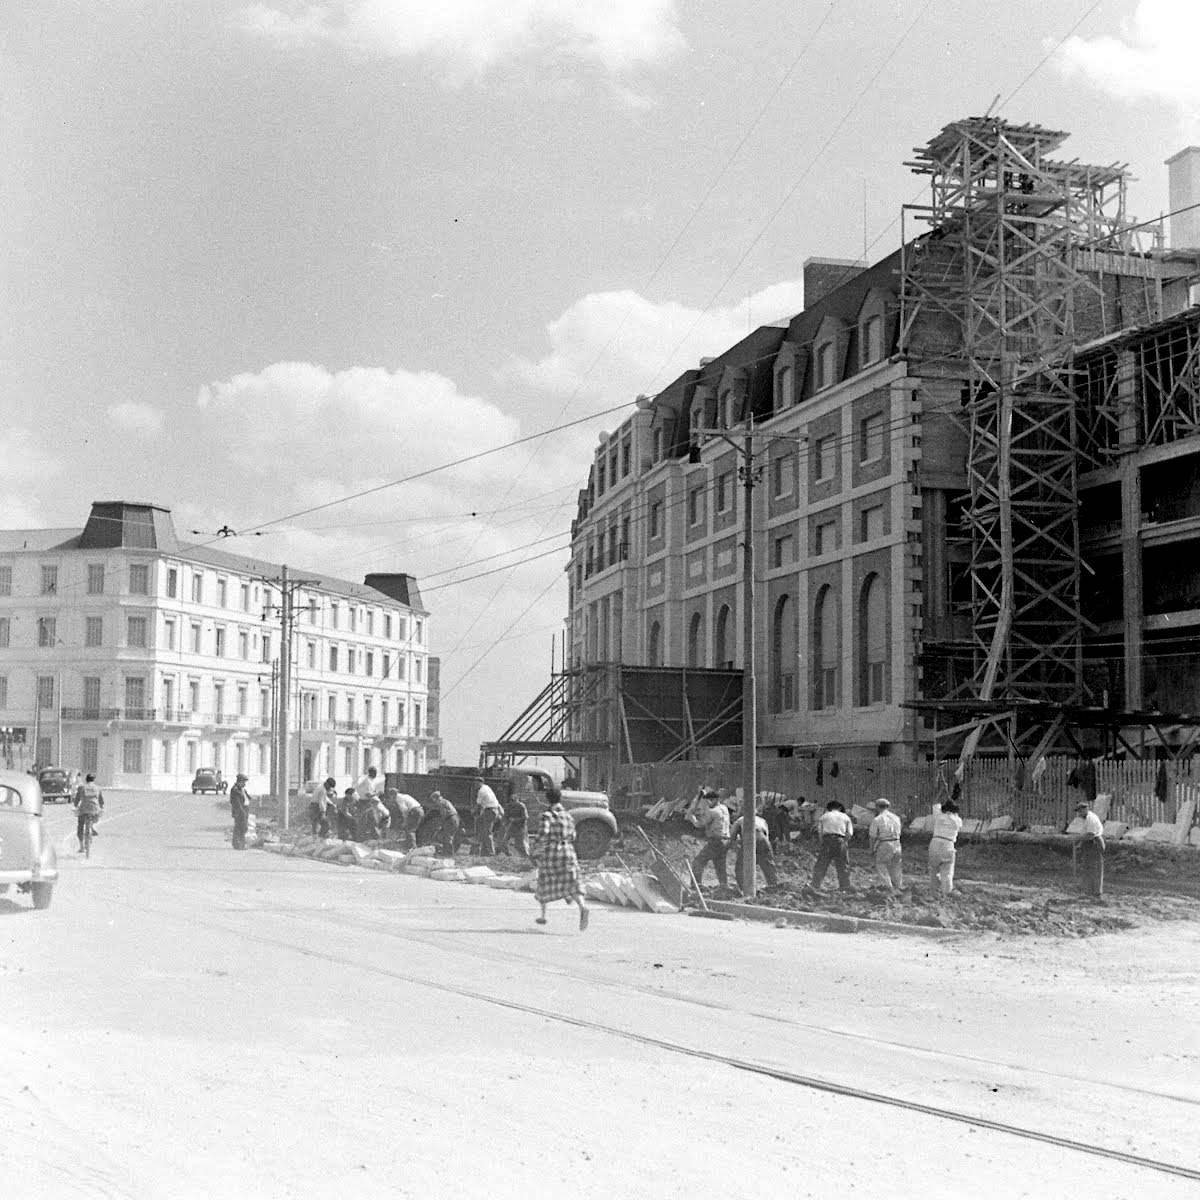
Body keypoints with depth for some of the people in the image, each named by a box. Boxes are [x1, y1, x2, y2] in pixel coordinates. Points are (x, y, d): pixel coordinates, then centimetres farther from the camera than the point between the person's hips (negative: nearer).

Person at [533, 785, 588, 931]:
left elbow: (543, 834, -20)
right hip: (567, 852, 3)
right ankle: (582, 907, -31)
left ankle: (543, 915, 26)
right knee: (571, 884, -4)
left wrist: (540, 849, -7)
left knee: (545, 882, 17)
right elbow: (572, 836, 13)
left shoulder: (547, 815, -7)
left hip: (550, 853, -3)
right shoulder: (568, 815, 10)